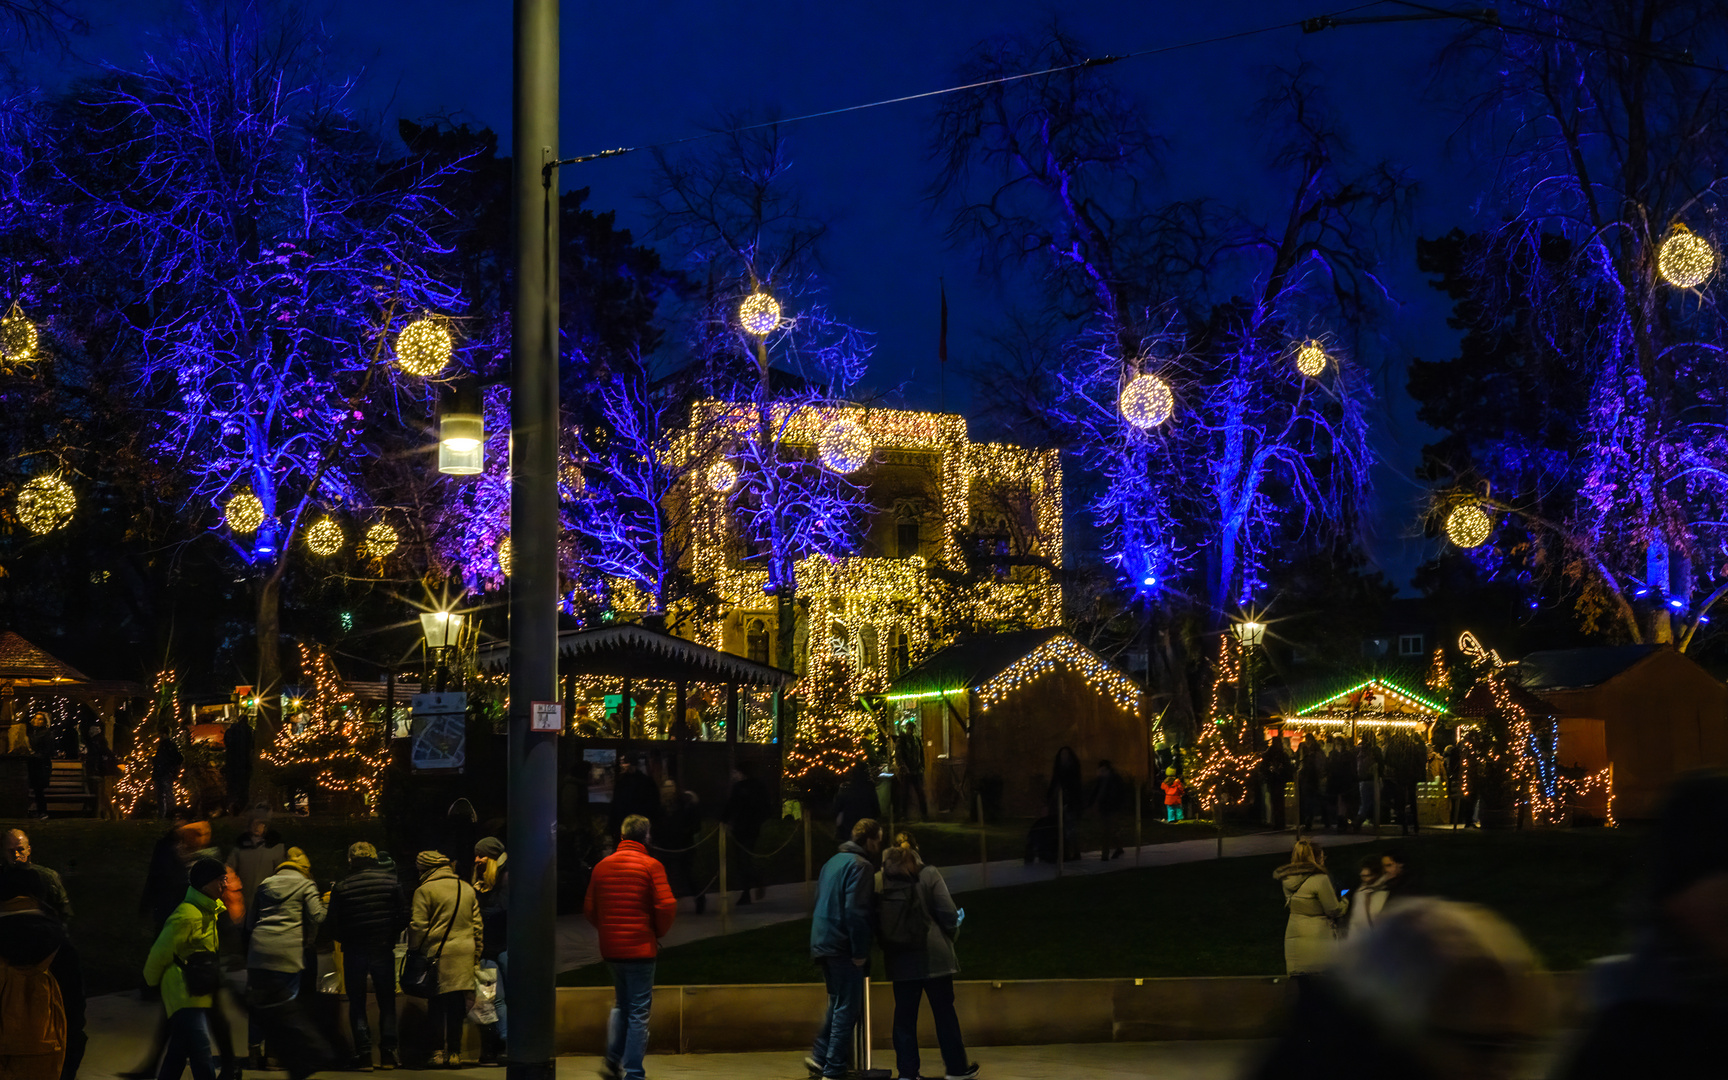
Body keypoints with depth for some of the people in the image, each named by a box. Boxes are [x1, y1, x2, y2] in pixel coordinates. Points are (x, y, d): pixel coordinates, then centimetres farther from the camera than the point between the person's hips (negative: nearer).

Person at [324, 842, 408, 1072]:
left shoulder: (341, 887, -6)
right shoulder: (391, 881, -3)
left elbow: (331, 925, -5)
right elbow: (404, 916, -2)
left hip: (354, 951, -1)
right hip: (384, 951, 1)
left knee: (357, 1003, 9)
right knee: (387, 1002, 13)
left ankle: (364, 1054, 0)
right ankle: (387, 1054, 7)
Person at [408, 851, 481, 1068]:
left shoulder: (425, 890, -4)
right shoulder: (467, 889, 13)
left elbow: (418, 927, -7)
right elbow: (478, 925, 16)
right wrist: (476, 956, 21)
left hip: (437, 954, -4)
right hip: (464, 957, 4)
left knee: (436, 1006, 3)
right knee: (457, 1006, 7)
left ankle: (438, 1051, 1)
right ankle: (454, 1053, 7)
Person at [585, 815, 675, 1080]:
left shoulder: (602, 866, 5)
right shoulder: (651, 866, -9)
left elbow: (589, 909, 8)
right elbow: (666, 906, -15)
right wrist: (658, 933, 2)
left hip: (610, 949, 5)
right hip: (641, 948, -5)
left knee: (620, 1005, 22)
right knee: (638, 1012, 1)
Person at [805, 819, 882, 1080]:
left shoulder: (833, 862, 15)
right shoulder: (860, 865, -12)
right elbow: (856, 911, -21)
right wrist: (859, 951, -17)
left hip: (821, 943, 9)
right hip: (843, 947, -9)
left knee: (837, 1004, 21)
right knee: (847, 1009, -3)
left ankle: (819, 1056, 15)